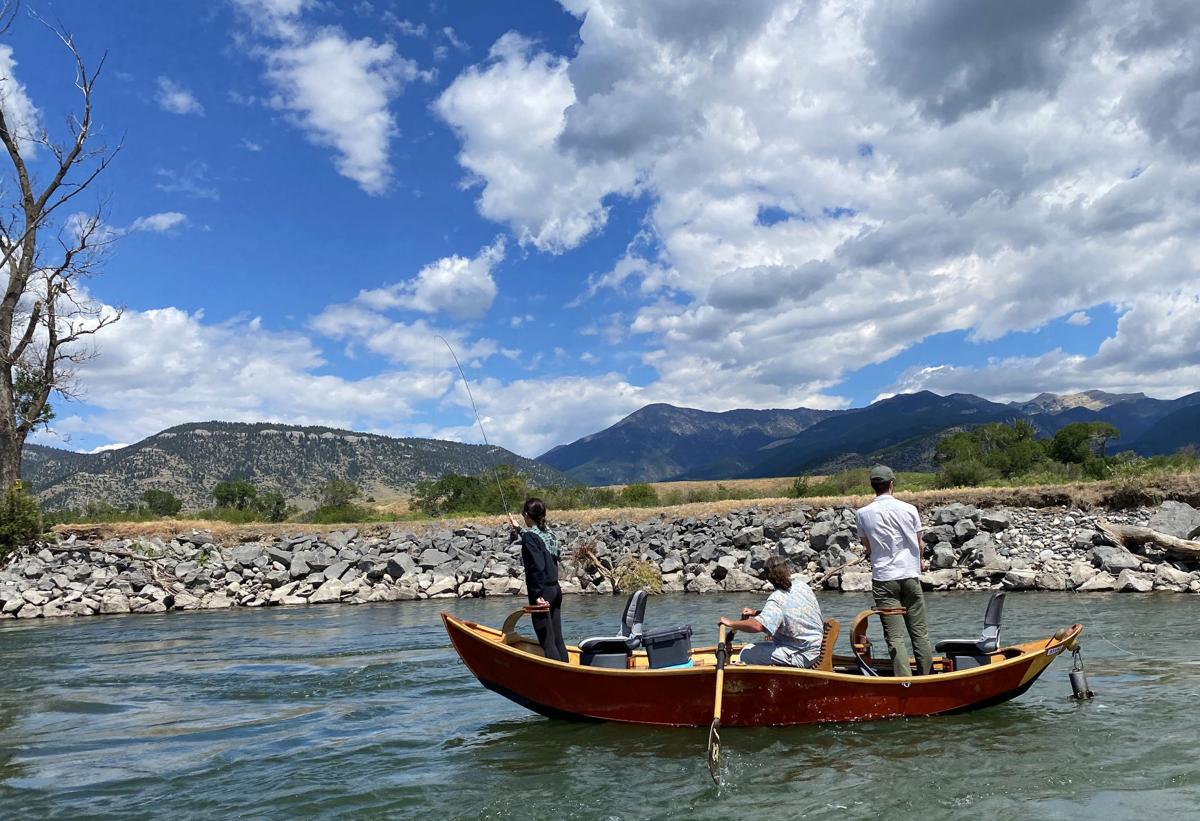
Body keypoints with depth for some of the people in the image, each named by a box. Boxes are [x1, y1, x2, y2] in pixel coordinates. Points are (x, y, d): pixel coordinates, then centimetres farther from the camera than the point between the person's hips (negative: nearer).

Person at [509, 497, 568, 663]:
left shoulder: (529, 536, -12)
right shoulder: (550, 534, 10)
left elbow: (537, 567, -21)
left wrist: (538, 594, -21)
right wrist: (519, 529, 43)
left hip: (542, 592, -8)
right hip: (555, 590, 8)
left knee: (547, 641, -4)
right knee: (557, 638, 12)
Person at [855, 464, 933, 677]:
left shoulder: (863, 514, -3)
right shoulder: (909, 509, -1)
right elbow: (918, 543, 11)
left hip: (883, 578, -1)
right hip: (910, 576, 1)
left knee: (895, 636, -2)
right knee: (920, 631, 11)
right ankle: (926, 677, 16)